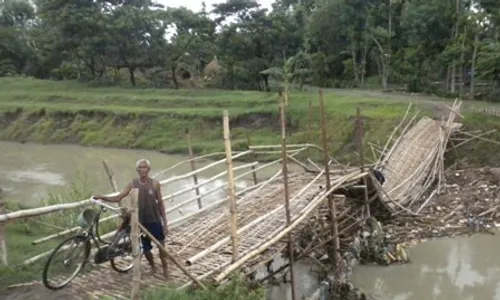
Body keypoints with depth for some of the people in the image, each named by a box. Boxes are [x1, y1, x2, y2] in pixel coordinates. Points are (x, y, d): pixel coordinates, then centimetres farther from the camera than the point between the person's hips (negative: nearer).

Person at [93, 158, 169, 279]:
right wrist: (102, 197, -22)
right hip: (141, 222, 2)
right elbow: (118, 198, -6)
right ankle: (152, 266, 40)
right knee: (146, 249, 12)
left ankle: (165, 268, 29)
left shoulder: (155, 184, -7)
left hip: (155, 221, -1)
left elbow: (160, 203, -2)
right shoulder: (132, 185, -4)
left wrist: (165, 223, -2)